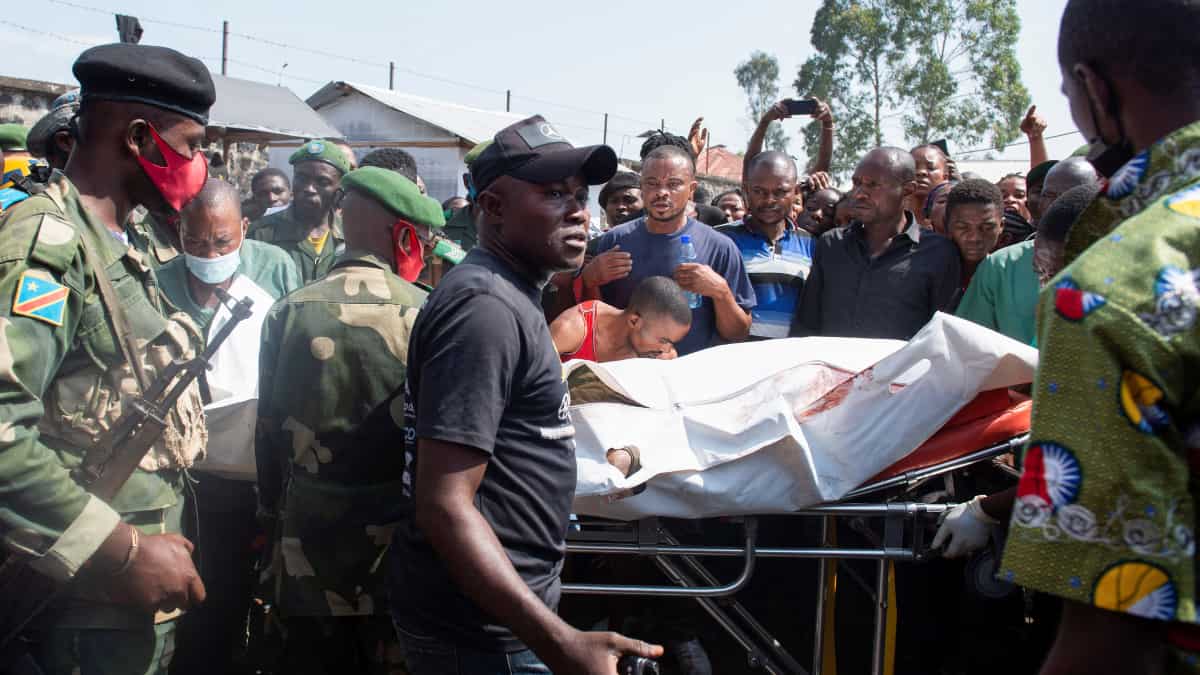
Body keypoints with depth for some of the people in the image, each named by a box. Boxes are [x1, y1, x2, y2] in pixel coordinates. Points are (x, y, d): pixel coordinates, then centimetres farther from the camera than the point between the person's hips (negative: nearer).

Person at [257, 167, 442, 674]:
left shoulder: (289, 312, -3)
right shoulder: (425, 315, -12)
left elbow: (269, 431, 4)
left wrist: (274, 515, 16)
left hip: (309, 543, 3)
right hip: (398, 539, -2)